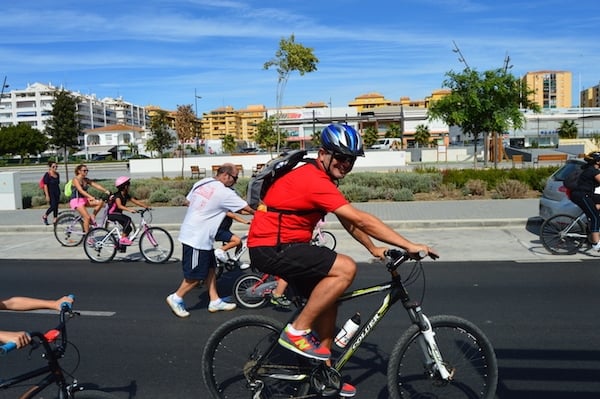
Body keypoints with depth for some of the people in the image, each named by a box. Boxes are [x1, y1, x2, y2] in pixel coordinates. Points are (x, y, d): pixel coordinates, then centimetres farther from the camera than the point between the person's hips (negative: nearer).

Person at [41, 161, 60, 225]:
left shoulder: (57, 174, 10)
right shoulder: (47, 175, -10)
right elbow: (45, 185, -12)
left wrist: (59, 193, 18)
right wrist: (47, 195, -17)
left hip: (57, 193, 7)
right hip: (50, 193, -7)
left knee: (56, 206, 5)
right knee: (53, 206, -13)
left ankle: (55, 219, 11)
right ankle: (44, 216, 10)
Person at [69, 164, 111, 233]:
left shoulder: (86, 180, 9)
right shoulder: (75, 179, -12)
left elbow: (96, 185, -2)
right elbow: (81, 190, -26)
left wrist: (106, 191, -18)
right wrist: (91, 197, -39)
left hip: (84, 200, 7)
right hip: (76, 200, -7)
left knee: (101, 202, -15)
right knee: (87, 217, -19)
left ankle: (93, 218, -3)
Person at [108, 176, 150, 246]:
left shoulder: (126, 195, 3)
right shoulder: (117, 195, -22)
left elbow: (136, 201, 1)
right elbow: (119, 206, -38)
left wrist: (146, 206, -11)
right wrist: (130, 210, -51)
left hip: (118, 214, 9)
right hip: (111, 214, -9)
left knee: (129, 228, 5)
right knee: (128, 219, -29)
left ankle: (120, 242, 21)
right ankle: (123, 239, -24)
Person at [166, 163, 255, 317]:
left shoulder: (201, 183, 5)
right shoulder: (224, 193, -17)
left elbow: (188, 201, 15)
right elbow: (247, 208, -10)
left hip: (190, 233, 9)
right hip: (198, 239, -9)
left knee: (210, 268, 15)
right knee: (196, 275, 3)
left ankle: (215, 301, 22)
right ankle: (176, 298, 17)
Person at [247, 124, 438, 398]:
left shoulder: (321, 178, 11)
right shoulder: (315, 180, -22)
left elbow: (348, 222, 18)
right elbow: (362, 220, -25)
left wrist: (373, 248, 13)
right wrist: (409, 246, -22)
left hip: (283, 246, 10)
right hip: (270, 249, -10)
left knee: (328, 300, 12)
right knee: (345, 268, -21)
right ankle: (297, 332, -9)